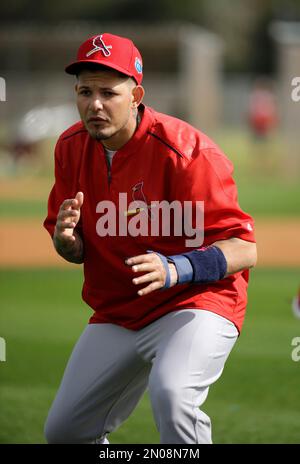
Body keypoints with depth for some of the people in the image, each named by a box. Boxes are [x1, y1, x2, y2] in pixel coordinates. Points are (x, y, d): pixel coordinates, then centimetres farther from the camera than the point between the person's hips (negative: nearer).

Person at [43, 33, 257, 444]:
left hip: (196, 303, -7)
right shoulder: (72, 148, -1)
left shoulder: (182, 151, -22)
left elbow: (244, 250, -23)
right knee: (63, 431, 10)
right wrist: (66, 238, -17)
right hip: (117, 314, 7)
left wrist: (176, 269, -40)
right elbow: (75, 252, 8)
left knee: (170, 393, -35)